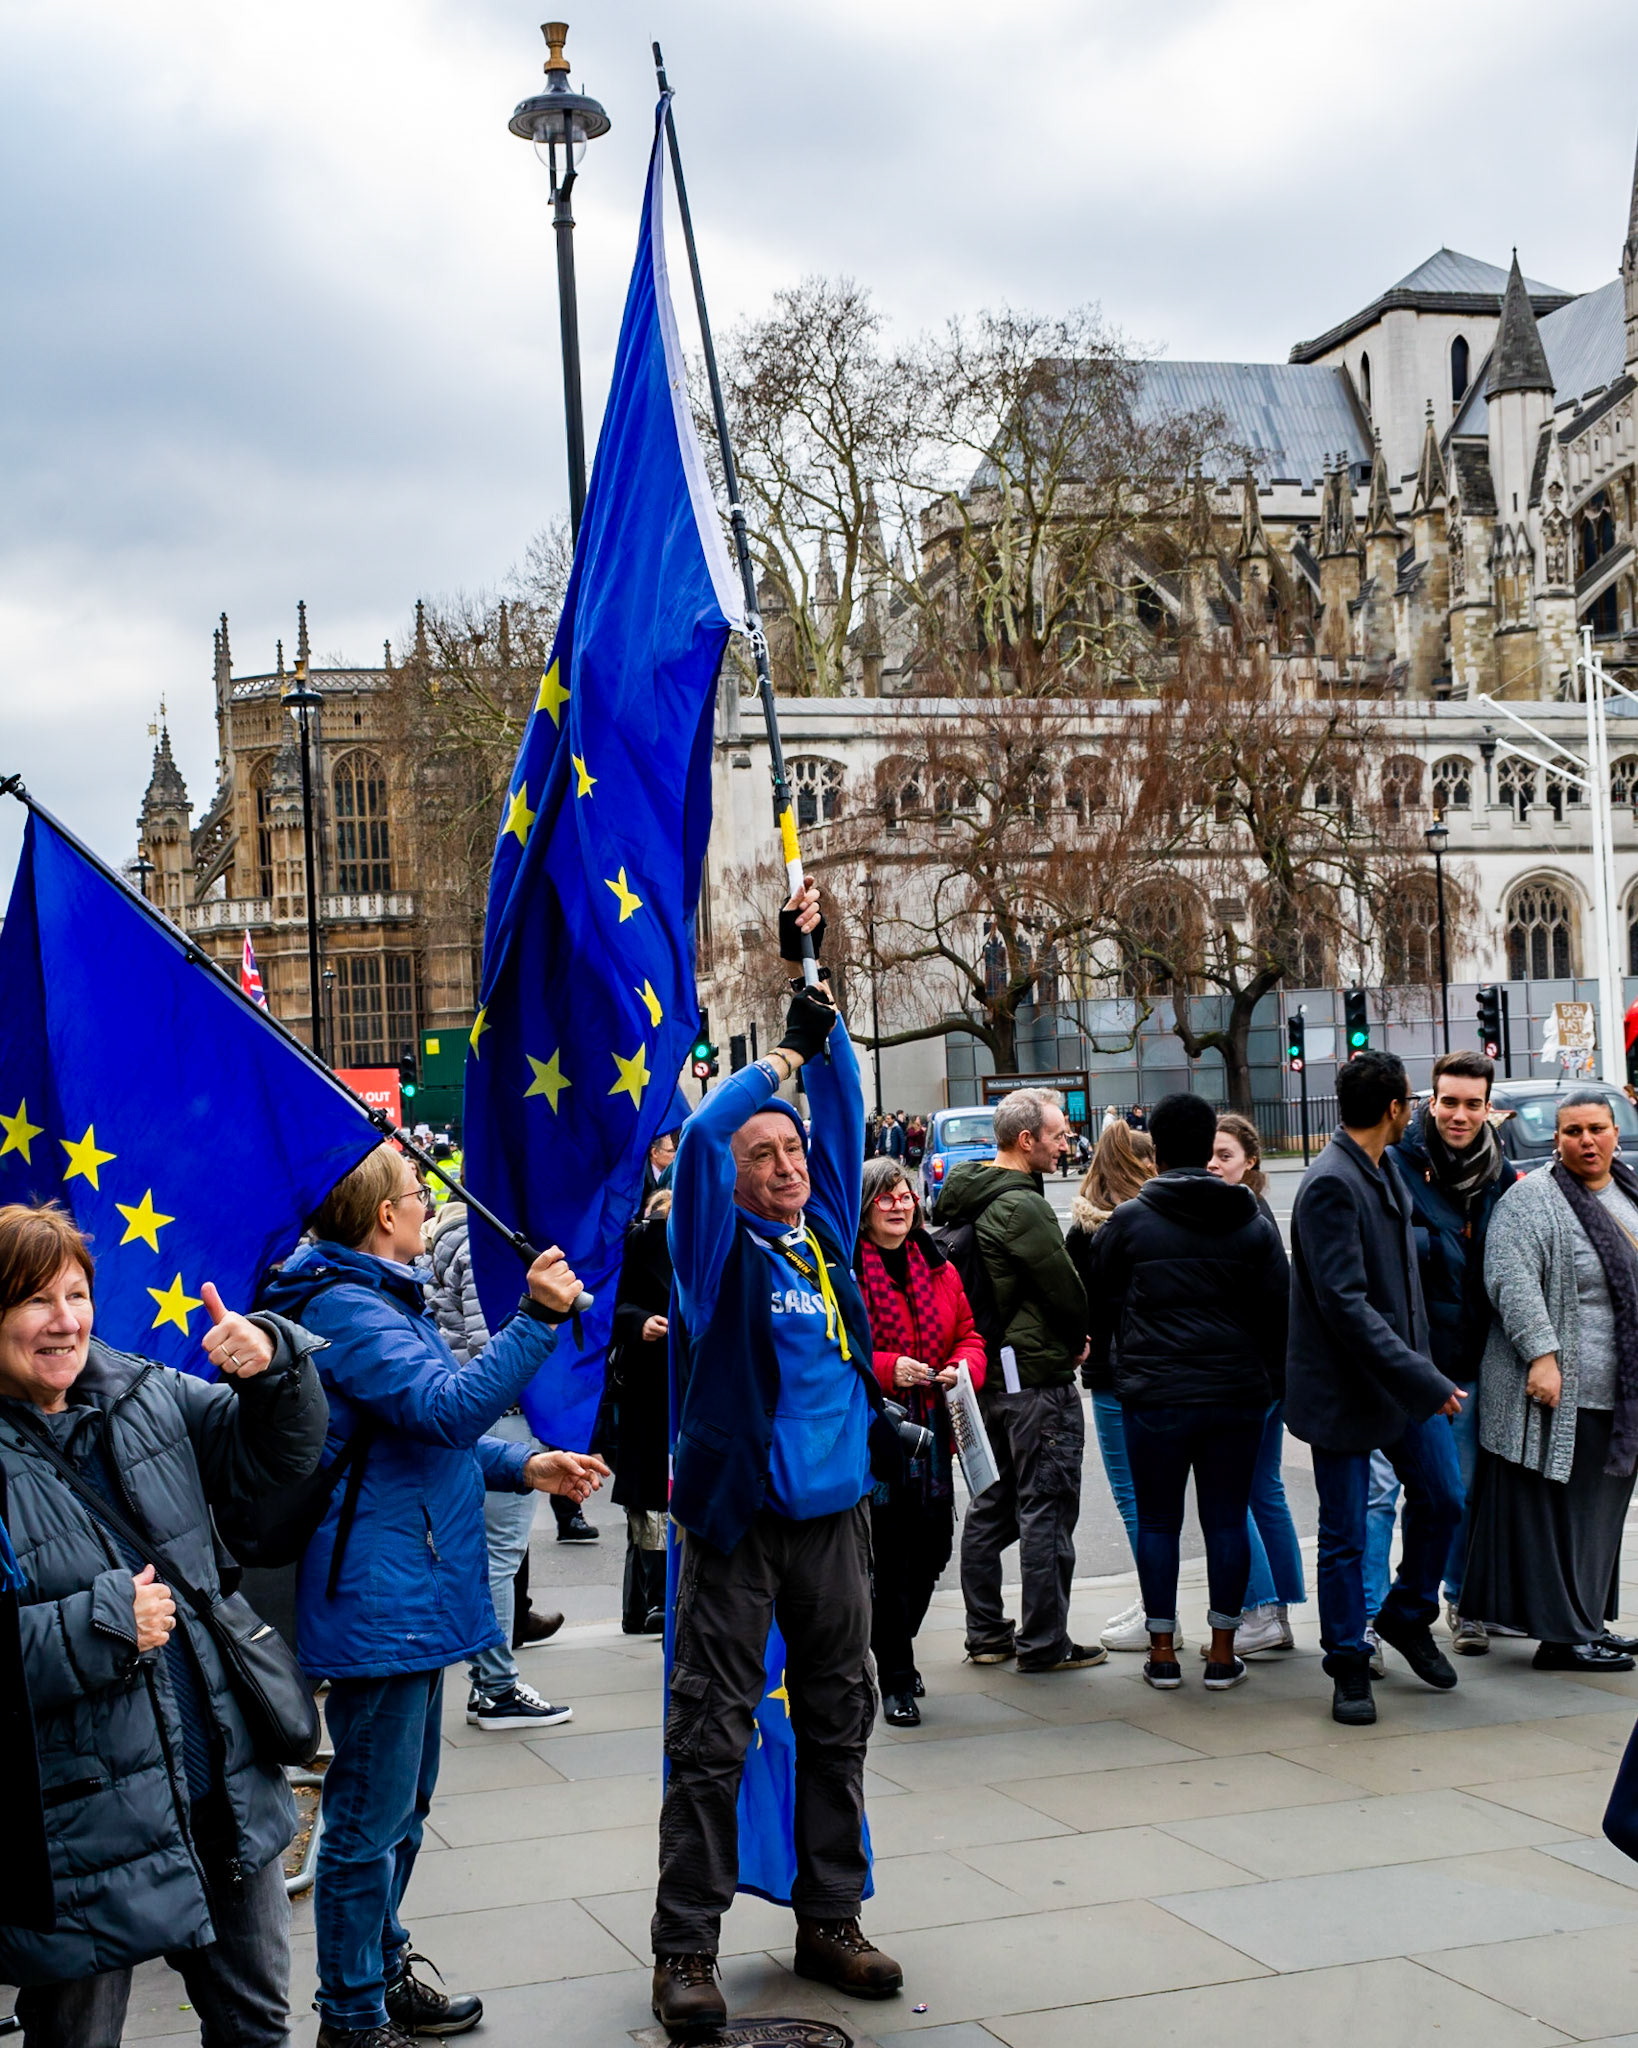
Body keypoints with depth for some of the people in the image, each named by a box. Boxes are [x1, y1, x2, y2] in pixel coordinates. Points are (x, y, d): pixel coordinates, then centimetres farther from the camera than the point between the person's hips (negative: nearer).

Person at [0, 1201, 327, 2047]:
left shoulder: (149, 1397, 2)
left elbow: (273, 1453, 7)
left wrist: (272, 1364, -11)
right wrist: (103, 1625, -23)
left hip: (226, 1786, 6)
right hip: (80, 1831, -5)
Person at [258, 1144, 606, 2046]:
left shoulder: (376, 1298, 16)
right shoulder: (344, 1308, -18)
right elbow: (448, 1406, -28)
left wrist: (524, 1466, 8)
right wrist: (538, 1318, -30)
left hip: (411, 1592, 11)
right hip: (378, 1599, -11)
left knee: (402, 1804, 22)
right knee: (370, 1817, 0)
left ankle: (383, 1973, 36)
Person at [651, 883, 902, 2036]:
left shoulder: (829, 1234, 9)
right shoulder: (724, 1248, -4)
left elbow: (844, 1113, 11)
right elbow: (702, 1134, -19)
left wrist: (819, 1002, 7)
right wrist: (778, 1060, -6)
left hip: (833, 1508, 5)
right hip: (737, 1515, -5)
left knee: (838, 1722, 12)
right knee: (713, 1735, -1)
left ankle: (830, 1921, 25)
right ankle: (686, 1948, 7)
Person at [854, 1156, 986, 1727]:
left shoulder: (938, 1269, 13)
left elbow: (967, 1333, 19)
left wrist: (964, 1365, -2)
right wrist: (885, 1369, -20)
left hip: (929, 1429, 6)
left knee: (931, 1547, 9)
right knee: (888, 1554, -6)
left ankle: (894, 1651, 33)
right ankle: (896, 1680, 6)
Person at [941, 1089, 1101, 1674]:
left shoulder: (968, 1201, 11)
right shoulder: (1021, 1207, -19)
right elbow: (1066, 1289, -14)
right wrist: (1077, 1339, 6)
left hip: (993, 1376, 10)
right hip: (1039, 1375, -10)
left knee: (993, 1505, 16)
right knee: (1046, 1510, -2)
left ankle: (987, 1633, 23)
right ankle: (1043, 1643, 4)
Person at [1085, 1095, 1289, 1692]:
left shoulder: (1129, 1220, -3)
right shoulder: (1253, 1222, 4)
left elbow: (1099, 1305, 7)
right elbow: (1279, 1310, 8)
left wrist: (1109, 1361, 25)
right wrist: (1266, 1377, 20)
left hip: (1155, 1398, -2)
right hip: (1238, 1395, 2)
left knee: (1157, 1522, 7)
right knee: (1227, 1520, 8)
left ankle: (1163, 1651, 12)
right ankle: (1222, 1651, 12)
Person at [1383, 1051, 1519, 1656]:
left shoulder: (1503, 1176, 6)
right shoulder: (1395, 1164, -7)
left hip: (1465, 1358, 4)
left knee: (1462, 1487, 14)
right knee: (1379, 1487, -5)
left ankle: (1463, 1604, 29)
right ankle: (1366, 1615, 1)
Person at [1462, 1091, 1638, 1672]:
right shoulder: (1531, 1200, -10)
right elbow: (1512, 1281, -19)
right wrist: (1541, 1354, -26)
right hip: (1560, 1387, -8)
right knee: (1554, 1511, -3)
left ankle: (1589, 1624, 22)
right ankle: (1563, 1636, 2)